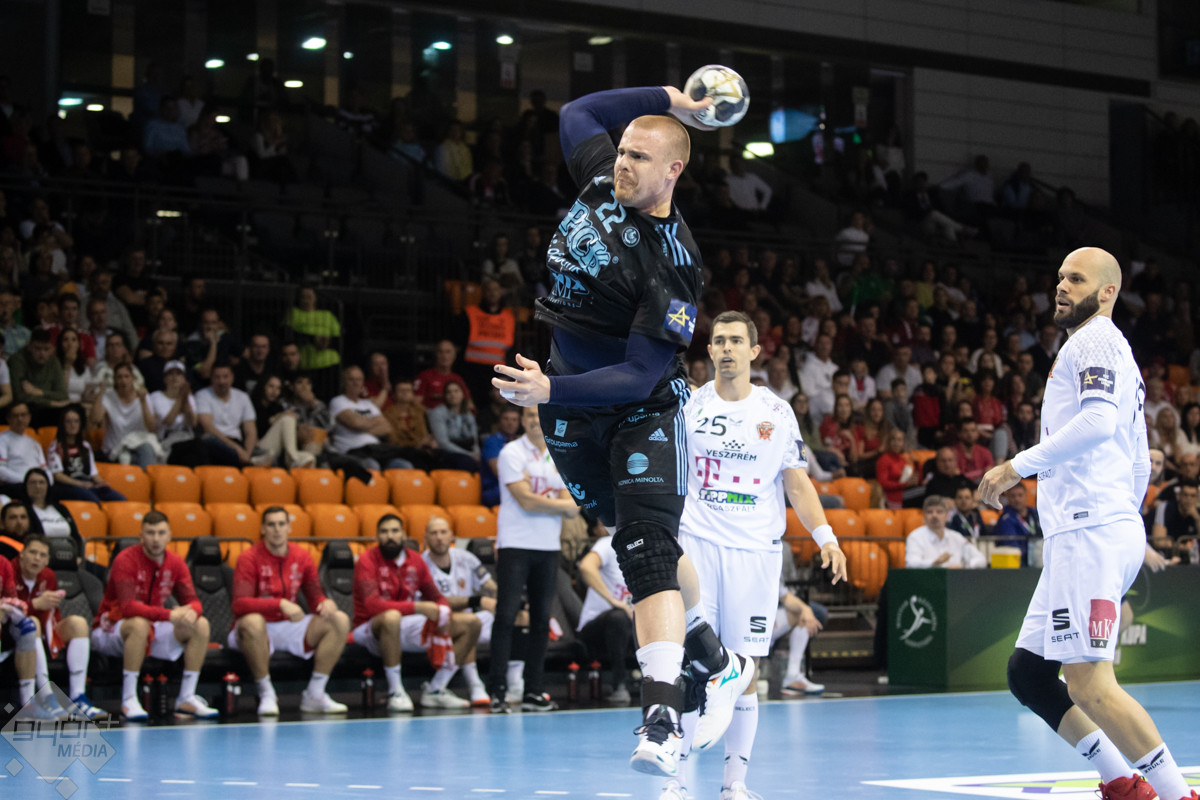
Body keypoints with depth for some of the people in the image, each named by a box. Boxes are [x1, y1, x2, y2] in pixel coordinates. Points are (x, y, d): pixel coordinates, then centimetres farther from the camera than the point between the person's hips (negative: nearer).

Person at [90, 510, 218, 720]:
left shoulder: (175, 563, 0)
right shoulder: (126, 560, -20)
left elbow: (192, 601, -6)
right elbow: (128, 607, -32)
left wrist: (191, 611, -32)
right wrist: (170, 614, -41)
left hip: (153, 628, 6)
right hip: (111, 630, -6)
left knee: (201, 625, -11)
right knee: (140, 624, -40)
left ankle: (186, 699, -10)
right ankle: (128, 701, -33)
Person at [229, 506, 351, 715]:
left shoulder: (301, 557, 5)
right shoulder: (249, 558, -11)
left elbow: (315, 596, 9)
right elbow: (240, 604, -23)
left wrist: (326, 603, -17)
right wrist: (281, 604, -35)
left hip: (290, 627, 5)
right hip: (260, 629, -5)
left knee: (340, 621, -12)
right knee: (252, 622, -41)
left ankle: (314, 694, -13)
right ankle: (267, 696, -24)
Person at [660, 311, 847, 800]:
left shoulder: (776, 412, 7)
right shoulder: (689, 406, 5)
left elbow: (797, 482, 9)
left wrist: (825, 537, -3)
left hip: (756, 549, 1)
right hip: (697, 543, -1)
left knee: (745, 668, 0)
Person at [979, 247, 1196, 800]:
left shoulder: (1095, 340, -4)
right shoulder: (1119, 354, 27)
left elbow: (1099, 421, -22)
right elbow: (1139, 461, 29)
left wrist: (1020, 465, -19)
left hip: (1090, 529, -11)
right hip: (1081, 533, 11)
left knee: (1088, 680, -17)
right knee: (1027, 674, 11)